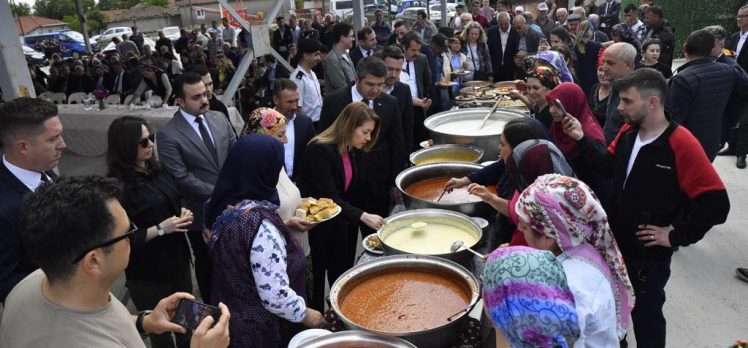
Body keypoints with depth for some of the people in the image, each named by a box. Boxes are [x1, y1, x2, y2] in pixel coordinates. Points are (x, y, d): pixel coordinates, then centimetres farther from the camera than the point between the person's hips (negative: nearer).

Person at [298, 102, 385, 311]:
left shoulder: (352, 151, 2)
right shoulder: (320, 150, -24)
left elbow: (350, 191, 7)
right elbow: (328, 197, -28)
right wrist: (362, 216, -34)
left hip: (340, 222, 8)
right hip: (316, 225, -7)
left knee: (342, 276, 14)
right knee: (318, 277, 5)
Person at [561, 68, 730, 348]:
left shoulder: (681, 144, -23)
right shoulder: (627, 133, -3)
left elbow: (716, 203, -23)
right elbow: (608, 167, 12)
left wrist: (676, 236, -18)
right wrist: (582, 140, -1)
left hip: (649, 253, -7)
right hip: (613, 241, 7)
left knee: (646, 313, 12)